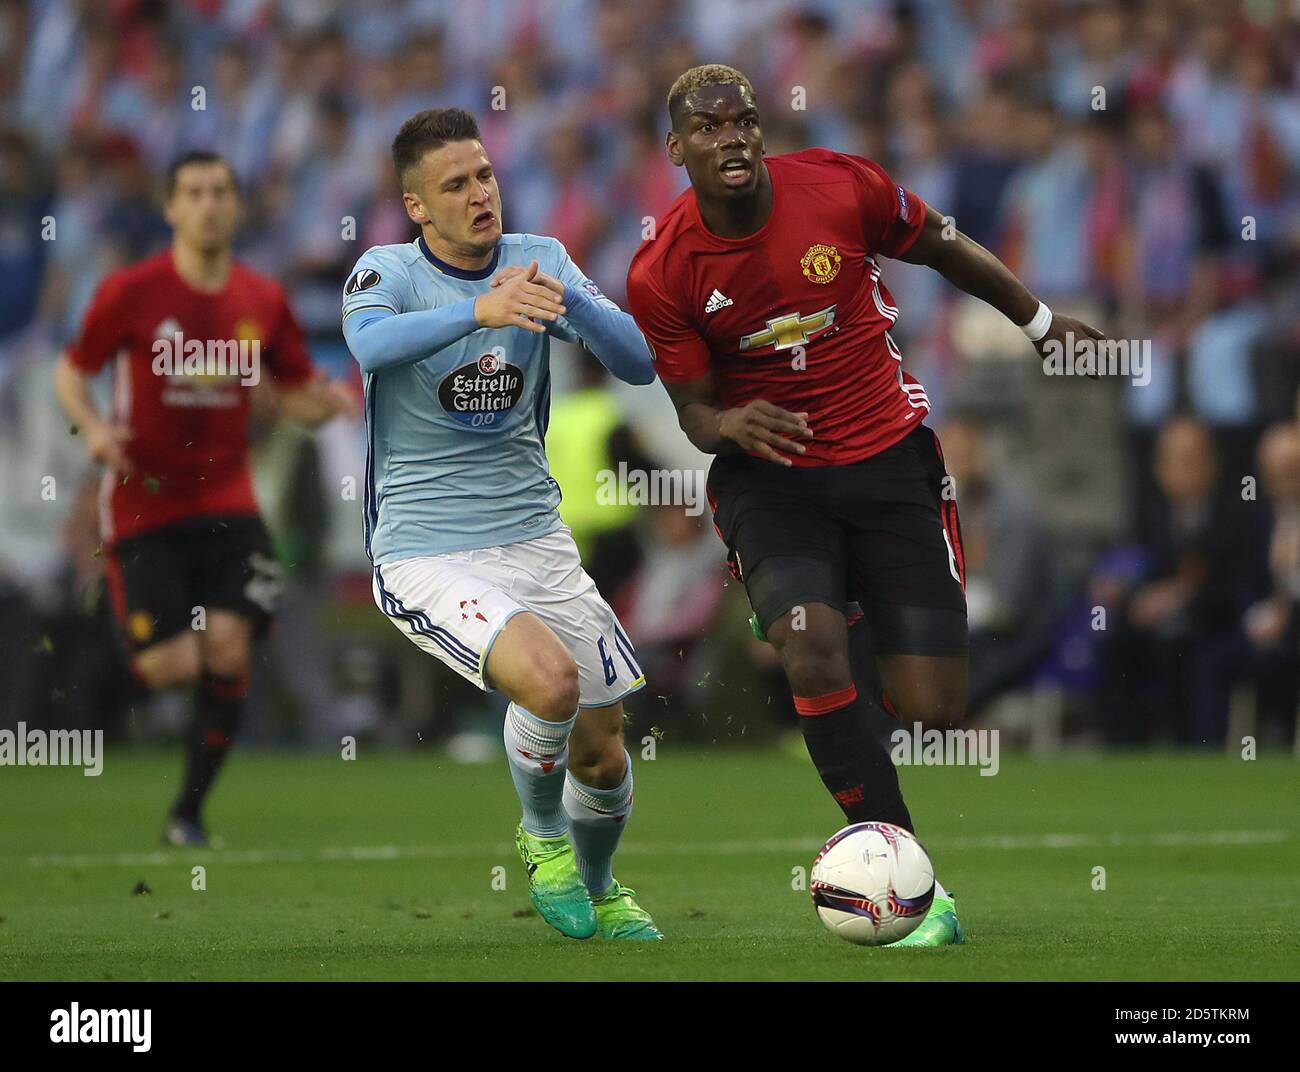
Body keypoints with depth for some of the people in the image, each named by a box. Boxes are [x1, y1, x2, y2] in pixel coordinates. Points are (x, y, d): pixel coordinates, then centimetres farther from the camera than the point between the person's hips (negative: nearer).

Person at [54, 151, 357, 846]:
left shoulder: (262, 302, 4)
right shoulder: (131, 293, -6)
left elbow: (296, 397, 13)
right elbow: (71, 371, 5)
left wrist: (332, 400, -9)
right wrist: (93, 427, -14)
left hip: (226, 505, 3)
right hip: (144, 507, -2)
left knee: (226, 651, -12)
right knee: (169, 669, -11)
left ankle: (189, 811, 5)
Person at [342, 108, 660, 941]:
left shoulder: (539, 260, 2)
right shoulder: (389, 272, -9)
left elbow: (639, 364, -8)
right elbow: (371, 342, -33)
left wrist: (566, 301, -28)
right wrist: (479, 312, -50)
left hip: (534, 538, 5)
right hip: (426, 553, -5)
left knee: (601, 752, 7)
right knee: (550, 679, -29)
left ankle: (599, 891, 39)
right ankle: (543, 834, 1)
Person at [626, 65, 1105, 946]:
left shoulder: (842, 186, -10)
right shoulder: (662, 275, -10)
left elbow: (941, 246, 8)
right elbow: (693, 409, 1)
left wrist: (1042, 321, 20)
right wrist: (730, 425, -23)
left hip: (891, 458, 1)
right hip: (771, 475, -1)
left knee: (932, 709, -8)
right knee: (812, 654, -27)